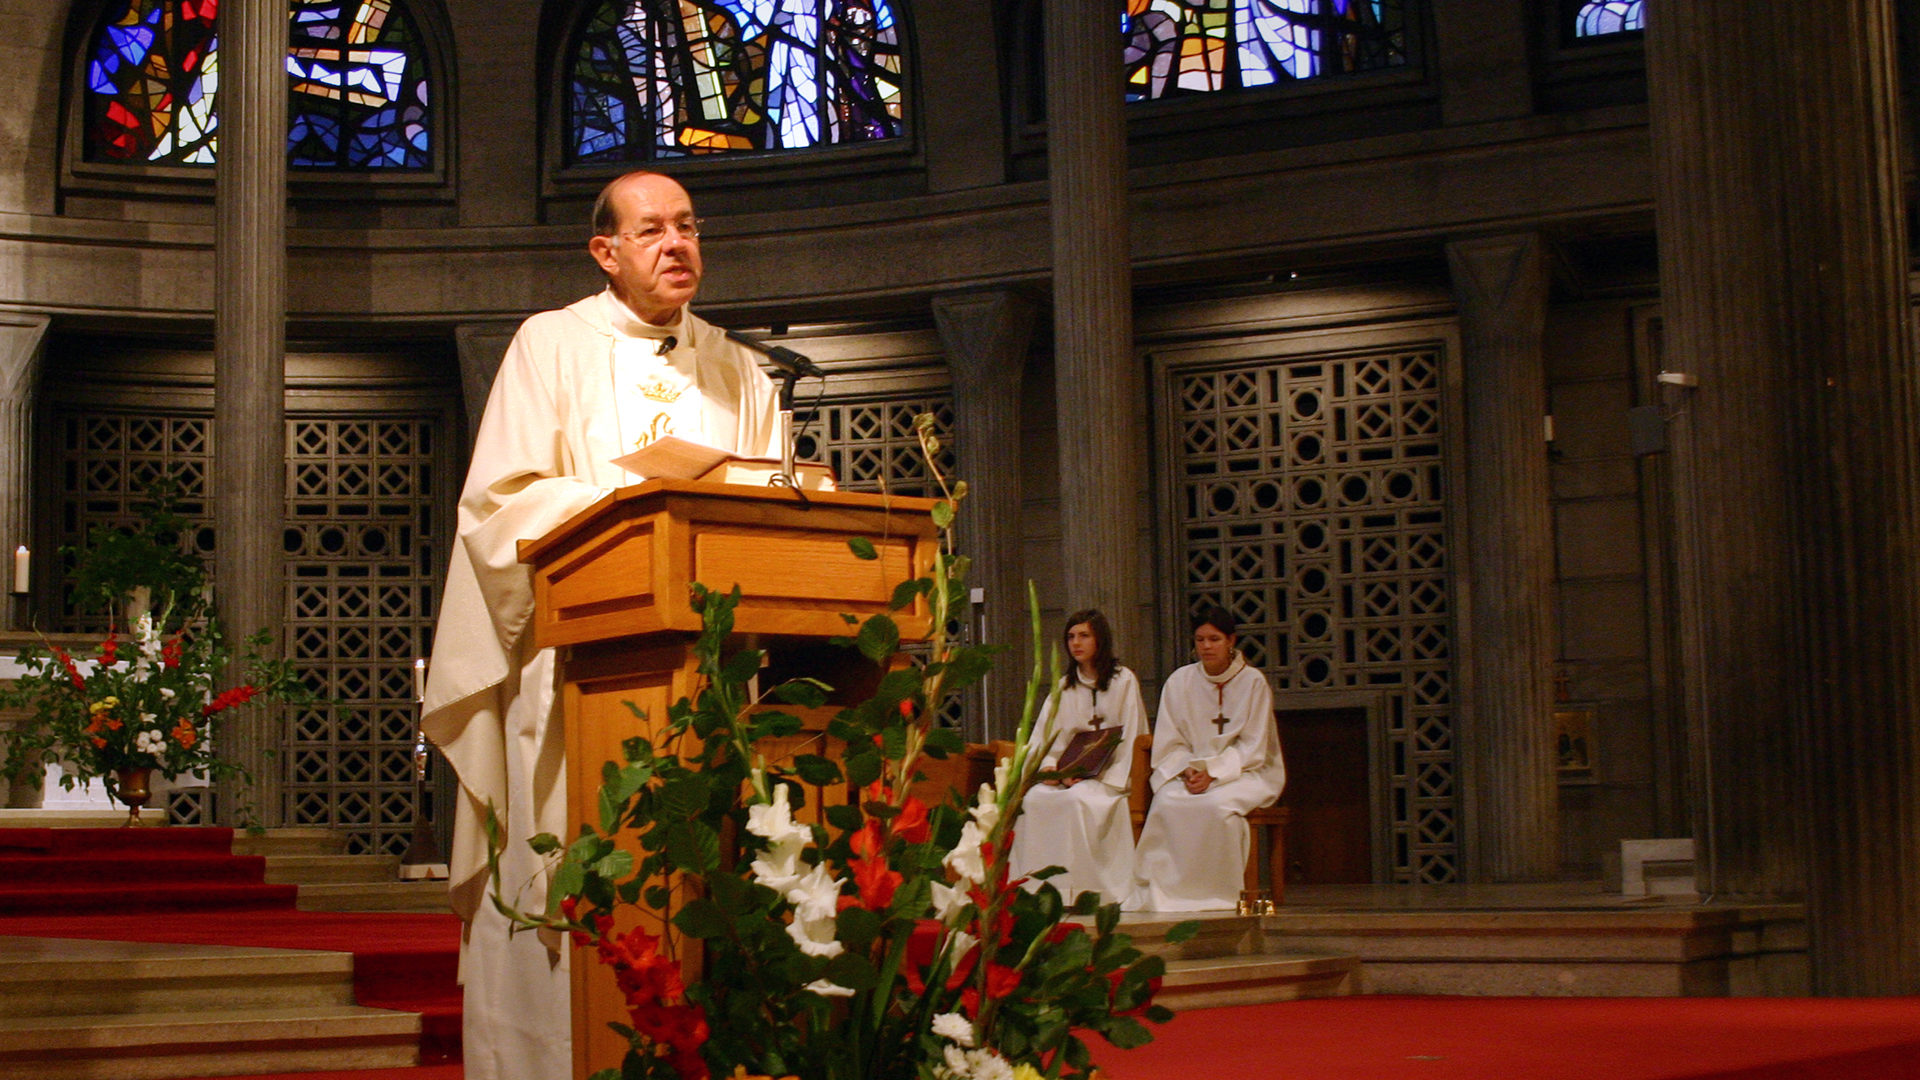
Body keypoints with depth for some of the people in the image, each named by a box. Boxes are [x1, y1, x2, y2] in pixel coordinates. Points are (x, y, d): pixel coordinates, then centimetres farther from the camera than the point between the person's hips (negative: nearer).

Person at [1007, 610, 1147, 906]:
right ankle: (1035, 888, -29)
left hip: (1109, 775, -4)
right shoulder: (1064, 687, 20)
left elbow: (1129, 739, -4)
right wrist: (1048, 767, -10)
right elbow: (1043, 734, 13)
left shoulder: (1124, 681, 3)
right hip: (1068, 773, 5)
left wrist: (1095, 777, -15)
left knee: (1076, 801, -35)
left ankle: (1081, 890, -33)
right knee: (1034, 799, -26)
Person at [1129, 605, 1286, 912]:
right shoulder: (1179, 682, 4)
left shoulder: (1253, 682, -3)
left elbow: (1253, 748, -7)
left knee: (1218, 804, -35)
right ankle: (1165, 893, -25)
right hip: (1188, 769, 2)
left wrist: (1213, 771, -19)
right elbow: (1168, 745, 5)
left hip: (1244, 772, -2)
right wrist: (1187, 770, -15)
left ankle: (1218, 895, -24)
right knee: (1166, 803, -30)